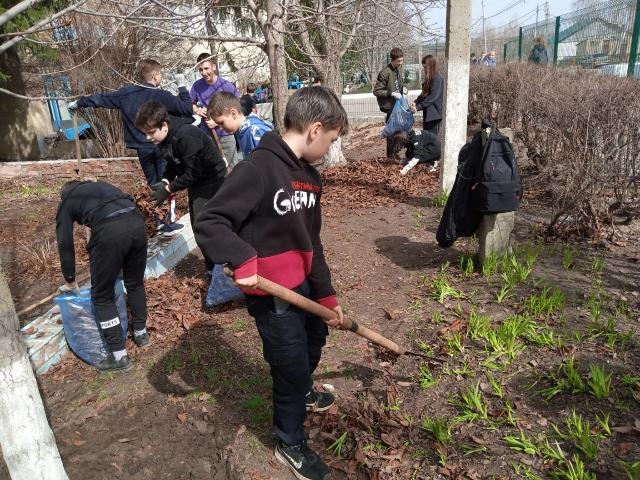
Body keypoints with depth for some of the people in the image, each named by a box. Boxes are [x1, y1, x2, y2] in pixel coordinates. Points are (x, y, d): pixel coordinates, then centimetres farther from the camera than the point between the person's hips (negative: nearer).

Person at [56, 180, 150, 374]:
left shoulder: (66, 202, 26)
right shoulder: (100, 186, 38)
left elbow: (65, 244, 24)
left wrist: (70, 281, 37)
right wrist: (121, 264, 47)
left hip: (109, 230, -5)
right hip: (137, 222, 5)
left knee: (102, 296, 12)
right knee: (135, 283, 27)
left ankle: (119, 357, 18)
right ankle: (141, 334, 42)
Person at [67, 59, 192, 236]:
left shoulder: (127, 93, 3)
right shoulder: (162, 95, -11)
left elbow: (102, 98, 12)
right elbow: (187, 109, -12)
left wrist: (78, 103, 25)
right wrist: (182, 87, 0)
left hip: (142, 148, 4)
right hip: (161, 146, -4)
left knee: (153, 185, 15)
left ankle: (159, 221, 21)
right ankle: (169, 224, 2)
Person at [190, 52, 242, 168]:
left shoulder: (226, 85, -13)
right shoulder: (197, 85, -3)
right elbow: (191, 104, 14)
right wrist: (198, 111, -10)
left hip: (225, 134, -3)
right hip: (206, 134, 3)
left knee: (231, 166, 5)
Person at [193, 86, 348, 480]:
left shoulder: (311, 177, 4)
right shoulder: (258, 168, -22)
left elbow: (312, 244, 9)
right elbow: (209, 224, -23)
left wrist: (327, 296, 9)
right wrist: (244, 259, -37)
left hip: (302, 284, 9)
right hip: (271, 294, -8)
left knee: (316, 337, 29)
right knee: (291, 365, 8)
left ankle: (302, 393, 61)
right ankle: (291, 445, 37)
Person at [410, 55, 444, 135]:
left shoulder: (438, 78, -15)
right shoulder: (429, 78, 13)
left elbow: (433, 97, -24)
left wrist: (418, 107, -28)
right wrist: (416, 102, -1)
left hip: (434, 113, -9)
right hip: (427, 112, 9)